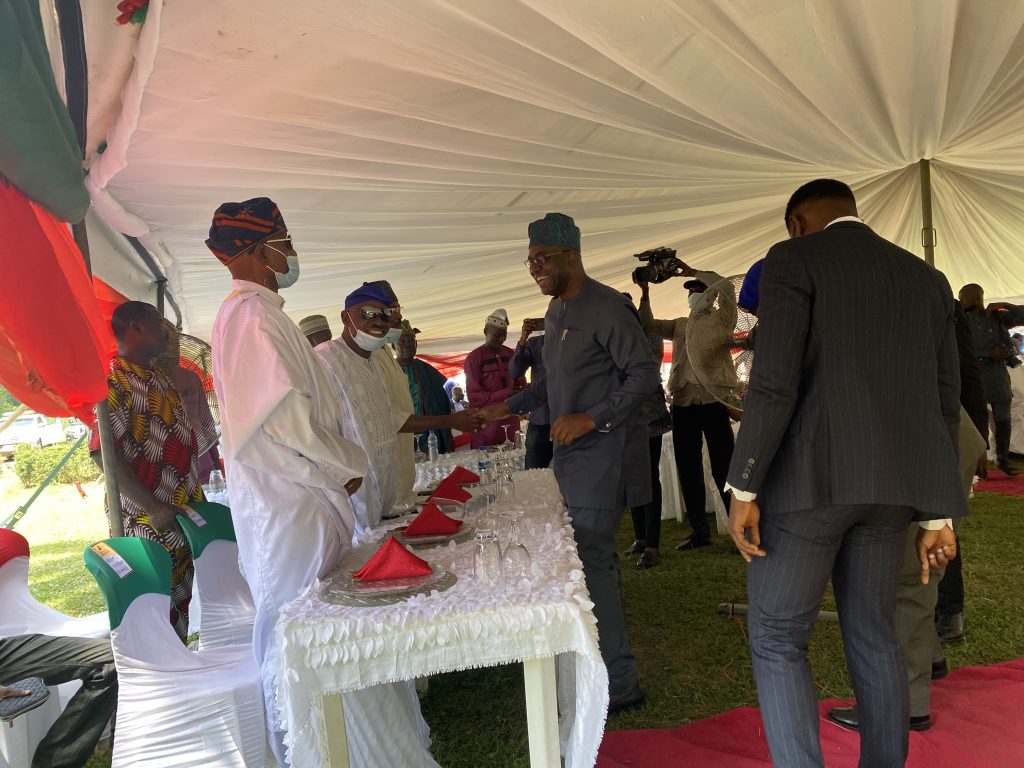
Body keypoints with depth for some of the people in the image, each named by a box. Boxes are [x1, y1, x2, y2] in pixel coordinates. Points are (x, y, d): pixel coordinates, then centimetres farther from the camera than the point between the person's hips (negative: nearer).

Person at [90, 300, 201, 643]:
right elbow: (103, 451, -21)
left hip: (183, 514, 8)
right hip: (148, 521, -8)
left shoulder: (161, 379, 14)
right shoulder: (113, 380, -13)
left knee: (182, 602, 16)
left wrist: (196, 498, 16)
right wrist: (154, 508, -21)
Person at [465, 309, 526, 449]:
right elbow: (474, 396, -9)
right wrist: (505, 393, -19)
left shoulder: (510, 354, 11)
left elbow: (521, 383, 19)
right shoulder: (474, 358, -5)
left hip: (512, 421, 4)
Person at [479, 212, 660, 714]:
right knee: (596, 556, 16)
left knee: (589, 561, -8)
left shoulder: (607, 308, -14)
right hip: (572, 453, 9)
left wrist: (591, 418, -23)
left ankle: (619, 686, 7)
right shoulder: (555, 312, 14)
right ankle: (612, 668, 31)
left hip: (604, 451, -9)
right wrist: (510, 406, 18)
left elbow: (645, 375, -17)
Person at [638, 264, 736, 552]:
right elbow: (649, 326, 12)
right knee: (688, 469, 8)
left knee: (723, 467, -6)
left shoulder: (721, 318, 8)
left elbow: (725, 287, -8)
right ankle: (700, 531, 18)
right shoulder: (680, 325, 22)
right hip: (682, 402, 5)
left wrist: (692, 271, -2)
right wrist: (645, 294, 2)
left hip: (713, 400, -5)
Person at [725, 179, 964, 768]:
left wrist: (744, 488, -10)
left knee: (777, 639, 4)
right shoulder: (926, 278, 16)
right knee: (874, 638, 17)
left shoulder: (793, 259, -3)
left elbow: (775, 383, -15)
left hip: (813, 476, -6)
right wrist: (937, 513, 17)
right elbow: (944, 404, 13)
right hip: (889, 483, 7)